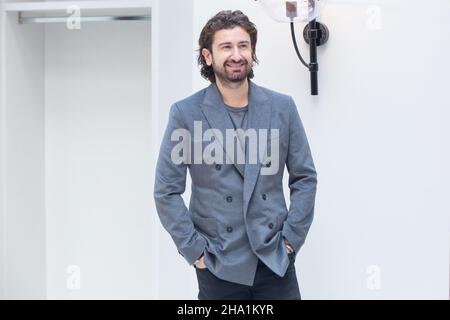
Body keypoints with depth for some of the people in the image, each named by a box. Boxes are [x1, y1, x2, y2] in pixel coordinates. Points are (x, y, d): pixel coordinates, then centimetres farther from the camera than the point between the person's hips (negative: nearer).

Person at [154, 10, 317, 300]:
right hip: (218, 264, -2)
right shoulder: (186, 113, -6)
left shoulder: (282, 107, 1)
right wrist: (195, 250, -7)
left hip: (276, 259, 2)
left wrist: (291, 238, 0)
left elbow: (305, 177, 7)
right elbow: (166, 191, -4)